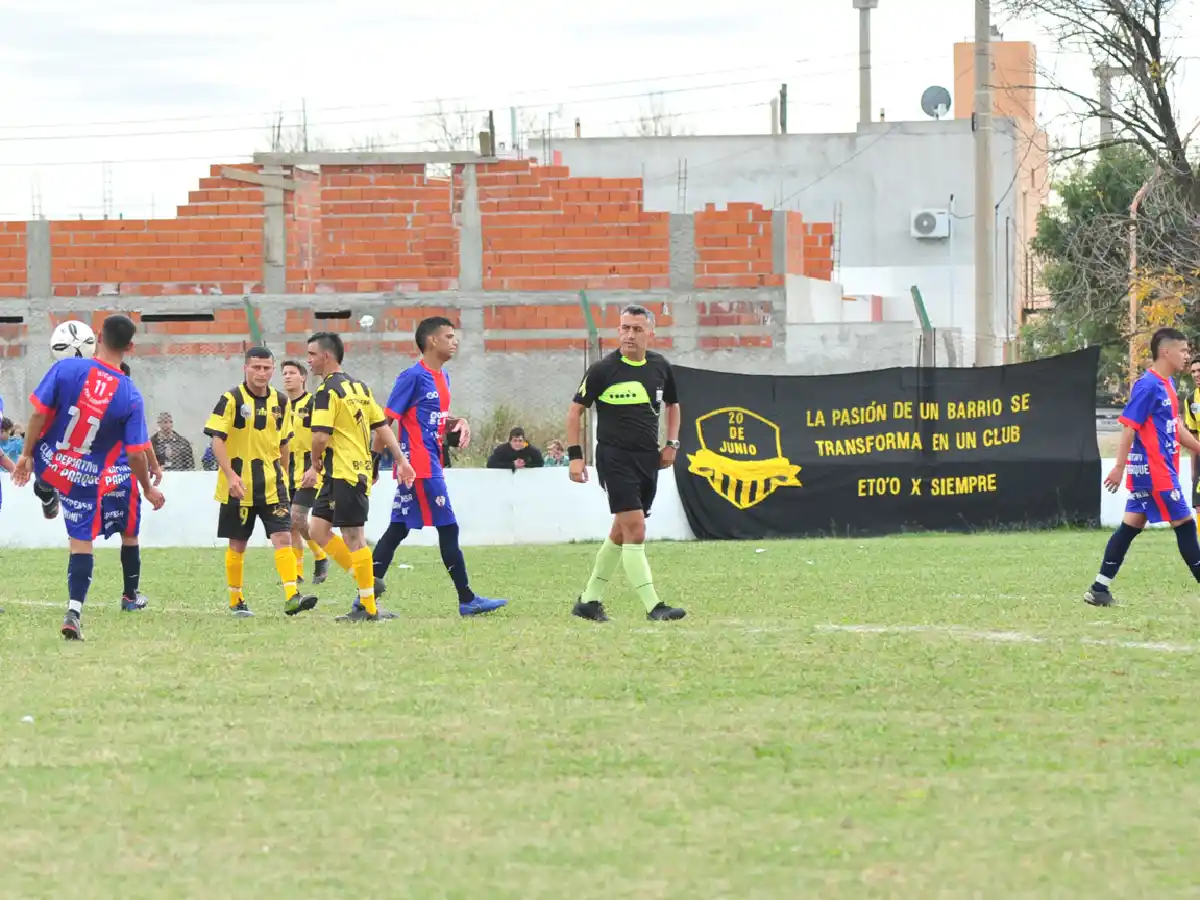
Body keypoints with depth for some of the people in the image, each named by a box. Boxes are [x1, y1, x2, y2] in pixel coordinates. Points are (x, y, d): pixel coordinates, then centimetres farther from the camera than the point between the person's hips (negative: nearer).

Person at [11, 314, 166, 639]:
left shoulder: (66, 369, -16)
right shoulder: (130, 398, -16)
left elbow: (39, 414, -12)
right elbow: (135, 455, -12)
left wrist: (26, 454, 1)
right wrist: (149, 490, 5)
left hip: (46, 465, 2)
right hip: (86, 481, -2)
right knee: (83, 542, 7)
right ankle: (74, 612, -1)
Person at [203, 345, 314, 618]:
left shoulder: (280, 401, 7)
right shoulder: (232, 399, -8)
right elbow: (217, 440, -13)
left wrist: (283, 477, 20)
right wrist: (231, 475, -23)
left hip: (271, 484, 3)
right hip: (238, 486, -3)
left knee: (283, 537, -11)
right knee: (238, 544, 6)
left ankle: (292, 597, -19)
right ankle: (236, 602, 18)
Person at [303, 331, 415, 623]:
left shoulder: (327, 391, -13)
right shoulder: (358, 387, 15)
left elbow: (320, 437, -19)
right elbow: (382, 426, 15)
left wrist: (316, 464, -1)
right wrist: (401, 461, 15)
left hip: (344, 474, -9)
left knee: (353, 538, -4)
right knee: (318, 530, 11)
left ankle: (368, 608, -1)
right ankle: (367, 581, 11)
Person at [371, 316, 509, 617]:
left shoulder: (442, 377, 15)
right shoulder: (413, 376, -12)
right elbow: (386, 422, -12)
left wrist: (459, 423, 4)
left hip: (431, 465, 9)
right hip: (420, 466, -9)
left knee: (397, 530, 7)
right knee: (448, 528, -4)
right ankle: (467, 600, 2)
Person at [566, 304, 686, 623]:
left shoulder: (660, 367, 5)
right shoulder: (603, 369, -9)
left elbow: (672, 405, 23)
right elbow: (576, 410, -1)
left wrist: (672, 444, 11)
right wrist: (575, 455, -8)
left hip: (648, 460, 6)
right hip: (615, 460, -6)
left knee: (621, 533, 11)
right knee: (635, 531, -14)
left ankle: (589, 600, 22)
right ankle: (652, 606, -15)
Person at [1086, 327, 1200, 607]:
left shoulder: (1166, 385, 13)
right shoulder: (1148, 386, -15)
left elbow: (1175, 427, 23)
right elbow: (1130, 427, -17)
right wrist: (1119, 467, -19)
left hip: (1161, 469, 9)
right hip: (1153, 469, -9)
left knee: (1132, 525, 8)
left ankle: (1099, 589, 8)